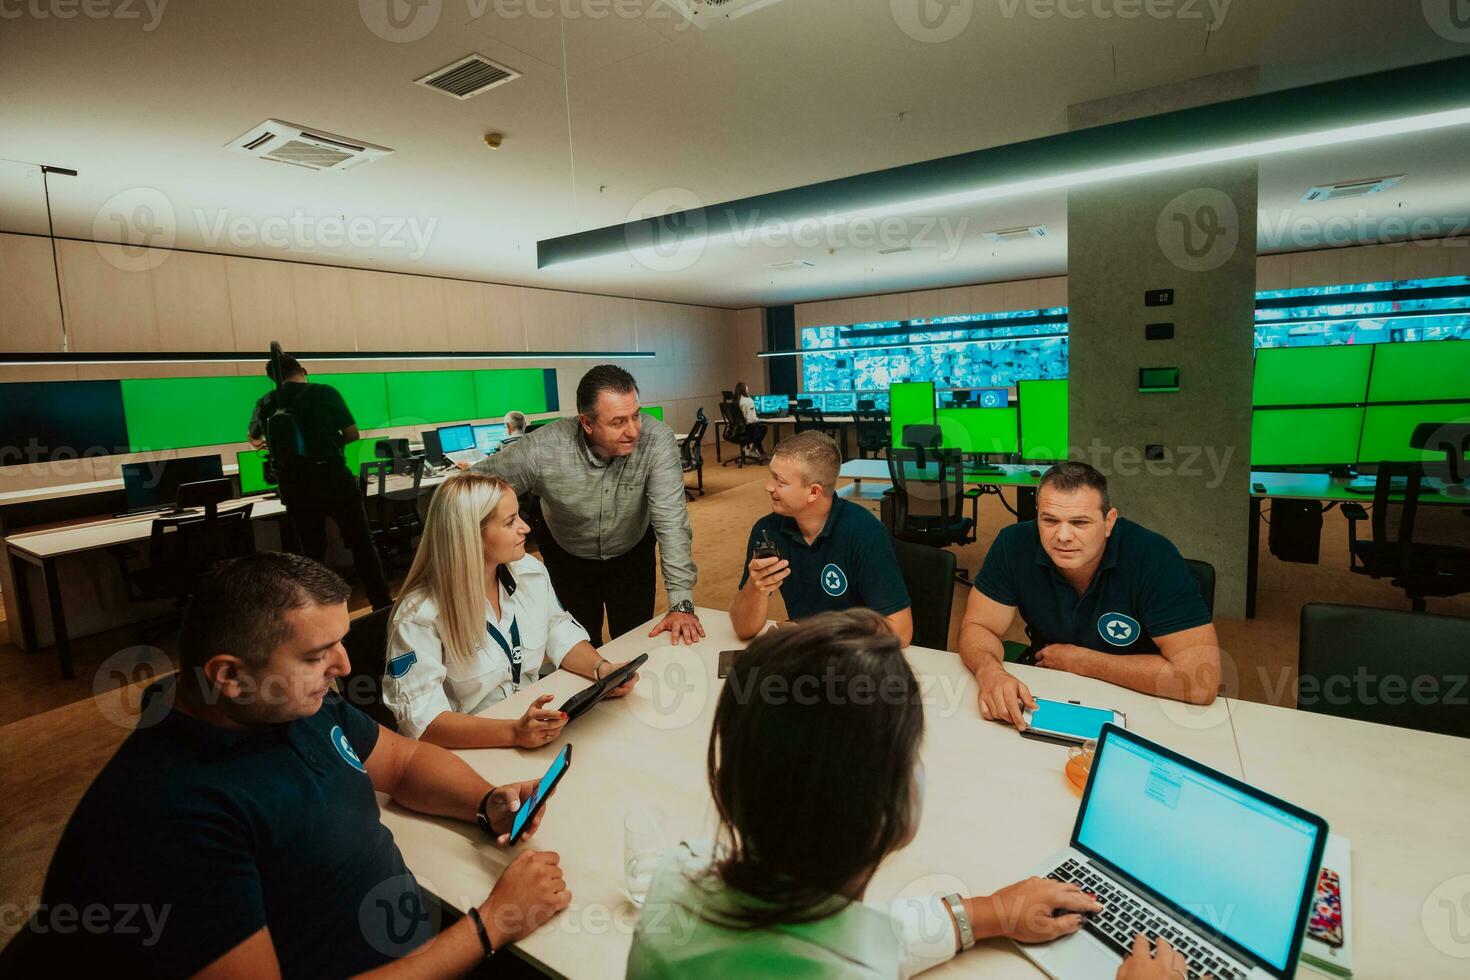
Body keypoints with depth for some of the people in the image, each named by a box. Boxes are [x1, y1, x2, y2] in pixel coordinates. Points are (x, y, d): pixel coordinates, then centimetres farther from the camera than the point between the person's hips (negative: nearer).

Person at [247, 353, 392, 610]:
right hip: (334, 478, -3)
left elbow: (255, 438, 25)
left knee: (311, 551, 14)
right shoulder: (325, 393, -6)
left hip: (296, 485, 3)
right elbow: (353, 434, -5)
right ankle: (382, 604, 9)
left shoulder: (266, 403, 6)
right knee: (362, 543, 6)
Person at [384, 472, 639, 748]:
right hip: (470, 750, -5)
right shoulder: (420, 615, -19)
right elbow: (421, 717, -23)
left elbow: (562, 634, 7)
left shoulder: (530, 571, -1)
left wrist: (602, 669, -12)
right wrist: (512, 733, -35)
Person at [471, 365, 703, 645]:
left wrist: (681, 603, -37)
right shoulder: (542, 449, -31)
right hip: (567, 556, 0)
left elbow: (671, 520, -31)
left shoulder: (657, 440, -30)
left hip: (633, 554, 0)